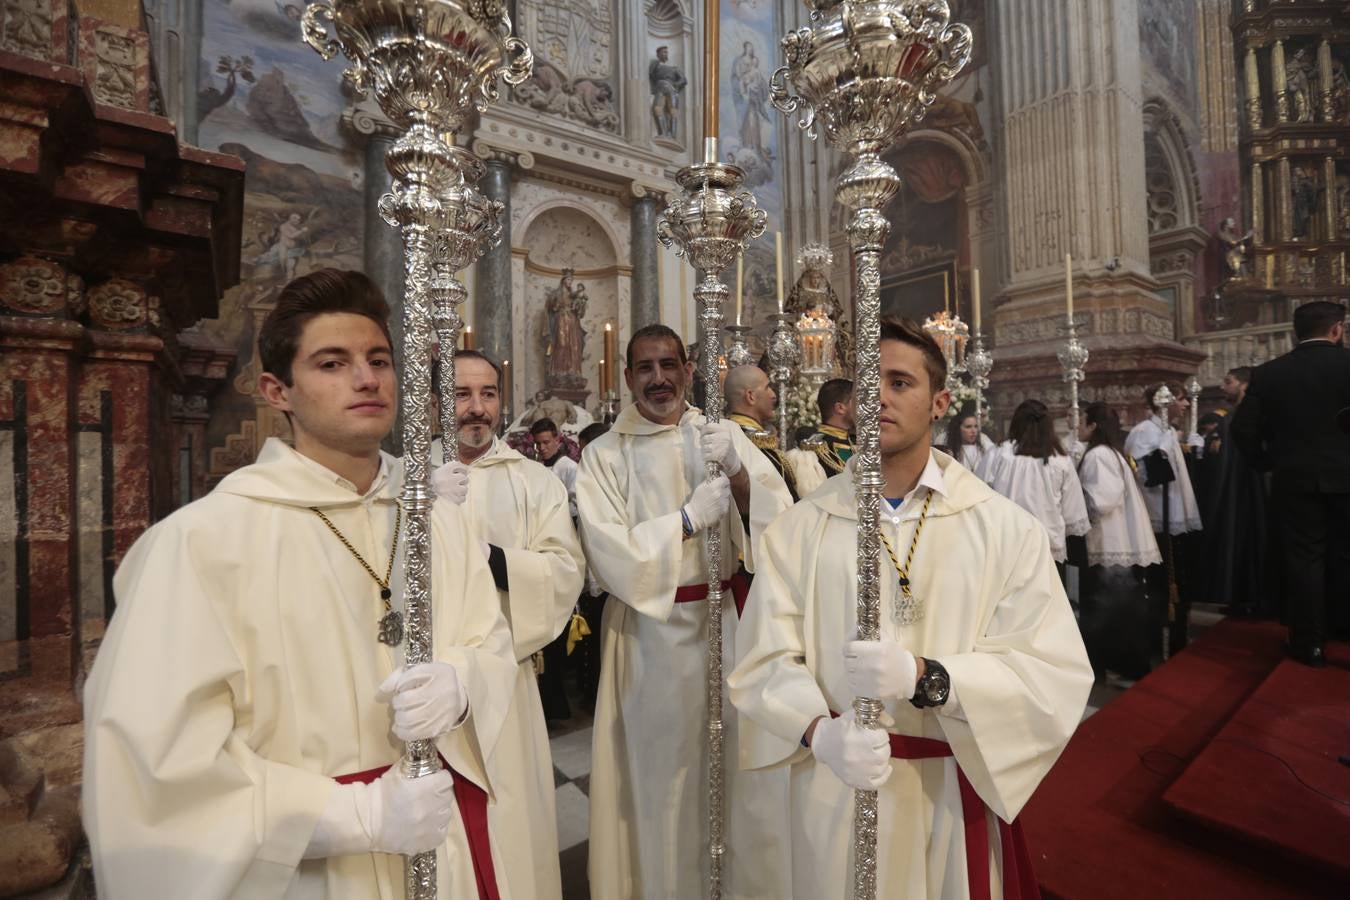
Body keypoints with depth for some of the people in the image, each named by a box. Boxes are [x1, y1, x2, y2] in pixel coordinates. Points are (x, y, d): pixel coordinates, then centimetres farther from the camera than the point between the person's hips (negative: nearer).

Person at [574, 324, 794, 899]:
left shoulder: (725, 435, 4)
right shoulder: (605, 455, -2)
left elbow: (779, 520, -3)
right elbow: (610, 554, -11)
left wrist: (737, 473, -20)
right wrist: (691, 516, -14)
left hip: (732, 618, 2)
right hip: (652, 629, -2)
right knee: (664, 773, 10)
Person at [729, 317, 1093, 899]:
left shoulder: (1005, 529, -6)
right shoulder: (797, 532, -6)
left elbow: (1057, 675, -13)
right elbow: (764, 662, -9)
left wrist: (923, 676, -26)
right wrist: (820, 732, -27)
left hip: (954, 797, 0)